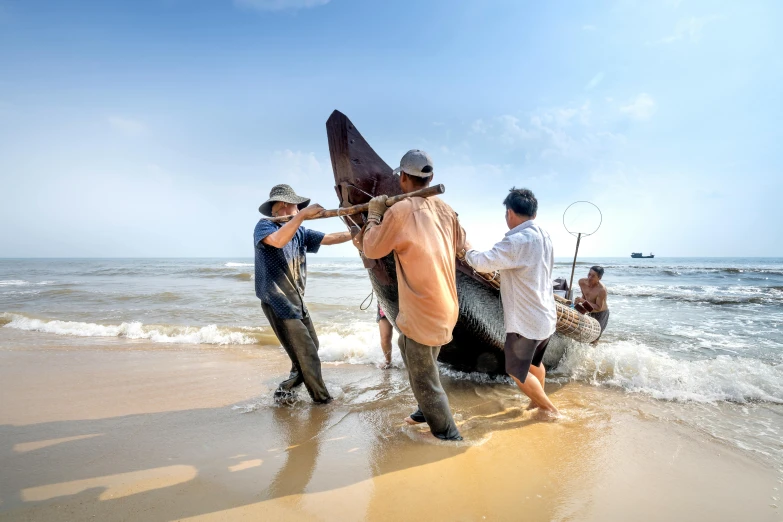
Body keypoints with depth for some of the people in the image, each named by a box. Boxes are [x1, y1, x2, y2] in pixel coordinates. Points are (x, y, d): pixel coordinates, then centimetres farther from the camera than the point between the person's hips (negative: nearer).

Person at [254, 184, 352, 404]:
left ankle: (285, 390, 33)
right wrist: (303, 214, -35)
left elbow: (329, 238, 5)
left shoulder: (300, 232, 9)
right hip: (279, 304, -8)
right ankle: (322, 398, 14)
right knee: (307, 355, -3)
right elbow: (278, 241, -34)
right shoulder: (264, 226, -12)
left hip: (297, 302, 8)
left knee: (311, 348, 17)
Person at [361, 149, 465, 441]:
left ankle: (449, 436, 18)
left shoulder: (399, 211, -17)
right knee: (406, 346, 29)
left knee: (424, 380, 6)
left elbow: (371, 249, -5)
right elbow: (461, 244, 19)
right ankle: (428, 410, 42)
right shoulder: (445, 210, 3)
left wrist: (374, 214, 6)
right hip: (445, 307, 8)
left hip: (423, 313, -8)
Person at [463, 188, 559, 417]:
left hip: (526, 321, -9)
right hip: (545, 316, 9)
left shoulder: (517, 240, -26)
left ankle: (549, 408, 21)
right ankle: (539, 400, 44)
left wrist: (468, 250, -8)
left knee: (517, 371, 10)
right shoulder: (543, 236, 5)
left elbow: (482, 263, -28)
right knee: (534, 362, 28)